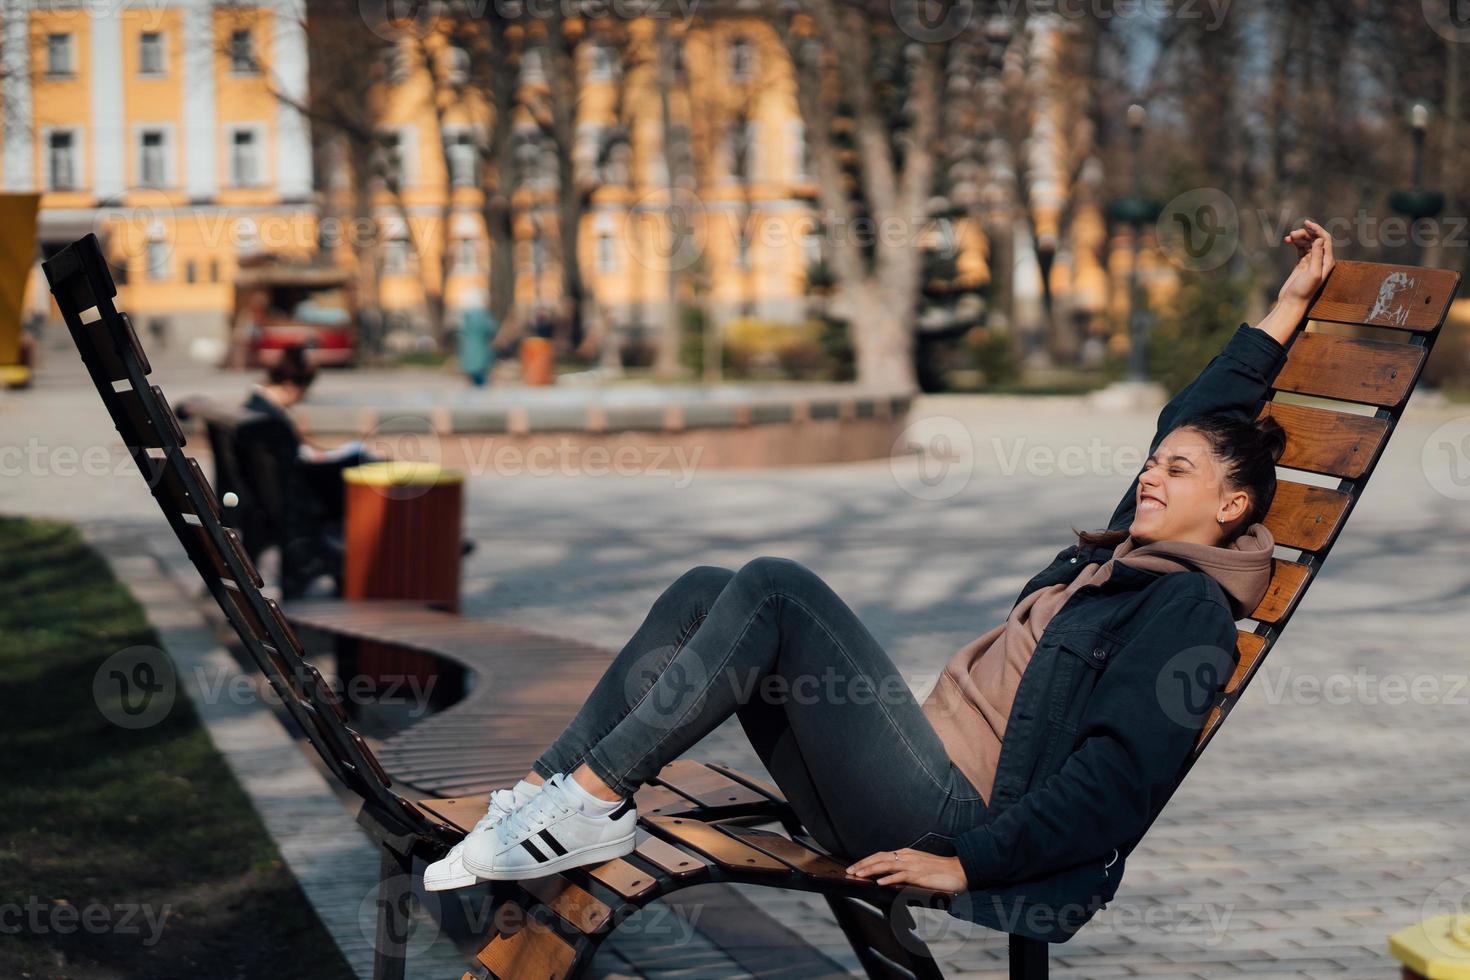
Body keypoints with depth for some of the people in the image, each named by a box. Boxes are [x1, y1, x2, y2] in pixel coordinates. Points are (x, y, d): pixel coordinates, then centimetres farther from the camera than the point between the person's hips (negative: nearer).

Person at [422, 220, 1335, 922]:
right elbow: (1196, 422, 35)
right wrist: (1288, 307, 41)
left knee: (773, 587, -22)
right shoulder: (1126, 557, 20)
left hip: (950, 814, -9)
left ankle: (596, 800, -19)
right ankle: (545, 793, -5)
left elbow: (1117, 779, -17)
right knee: (704, 594, -1)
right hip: (920, 788, 9)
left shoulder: (1191, 607, -6)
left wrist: (968, 860, -21)